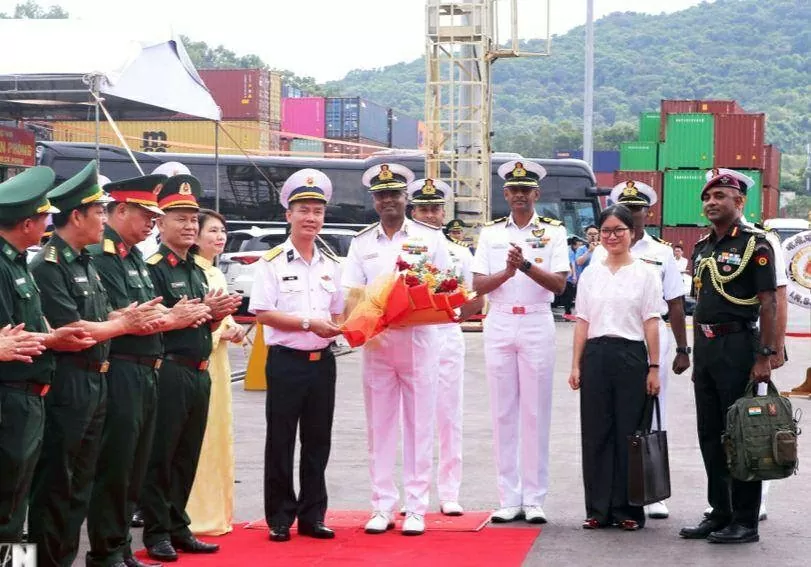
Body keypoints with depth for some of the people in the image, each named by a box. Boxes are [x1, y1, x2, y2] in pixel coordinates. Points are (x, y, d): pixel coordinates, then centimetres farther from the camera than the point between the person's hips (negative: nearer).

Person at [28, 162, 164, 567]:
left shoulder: (85, 264, 16)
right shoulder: (49, 265, -15)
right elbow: (71, 330, -21)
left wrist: (128, 316, -3)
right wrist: (124, 324, -7)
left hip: (94, 384, 9)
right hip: (65, 388, -9)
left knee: (80, 485, 14)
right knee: (55, 485, -2)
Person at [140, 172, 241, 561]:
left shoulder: (197, 271, 18)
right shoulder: (153, 268, -9)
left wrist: (218, 314, 1)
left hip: (199, 372, 8)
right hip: (169, 371, -8)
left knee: (188, 456, 13)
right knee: (160, 456, -1)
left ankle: (178, 528, 20)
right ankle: (156, 533, 5)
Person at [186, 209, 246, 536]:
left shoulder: (217, 274, 18)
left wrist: (234, 330, 8)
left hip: (217, 360, 9)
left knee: (218, 434, 12)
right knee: (196, 437, -8)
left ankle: (214, 513, 19)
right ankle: (193, 514, -3)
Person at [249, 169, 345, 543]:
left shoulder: (331, 264, 11)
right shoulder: (273, 262, -5)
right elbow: (263, 313, -11)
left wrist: (336, 325, -6)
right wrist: (308, 323, -17)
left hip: (323, 360, 5)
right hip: (286, 360, -5)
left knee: (318, 441, 9)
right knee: (281, 442, 2)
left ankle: (312, 515, 17)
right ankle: (279, 518, 10)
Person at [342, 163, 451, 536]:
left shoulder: (430, 237, 4)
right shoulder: (362, 243, 10)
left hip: (418, 338, -2)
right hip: (376, 340, 2)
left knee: (419, 424, -1)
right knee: (379, 425, 5)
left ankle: (416, 508, 3)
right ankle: (382, 506, 11)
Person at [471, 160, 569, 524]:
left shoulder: (553, 231, 4)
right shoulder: (491, 233, 10)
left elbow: (559, 284, -6)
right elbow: (478, 285, 2)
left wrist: (526, 265, -19)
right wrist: (507, 272, -14)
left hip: (536, 324, -2)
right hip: (499, 325, 2)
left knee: (535, 412, -2)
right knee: (503, 412, 2)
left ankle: (534, 498, 2)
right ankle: (509, 498, 6)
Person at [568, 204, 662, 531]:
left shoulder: (644, 274, 3)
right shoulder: (590, 273, 11)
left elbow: (651, 324, 0)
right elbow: (582, 322, 10)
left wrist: (654, 368, -5)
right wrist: (576, 366, 5)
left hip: (631, 356, -3)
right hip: (596, 356, 3)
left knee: (629, 433, 0)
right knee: (596, 432, 3)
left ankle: (628, 509, 7)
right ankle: (598, 508, 10)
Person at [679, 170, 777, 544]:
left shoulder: (754, 243, -6)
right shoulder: (702, 247, 15)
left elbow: (768, 303, -11)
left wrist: (764, 356, -17)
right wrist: (695, 352, 15)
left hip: (737, 344, -8)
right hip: (705, 345, 8)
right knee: (710, 435, 11)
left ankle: (745, 521, 2)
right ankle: (720, 514, 19)